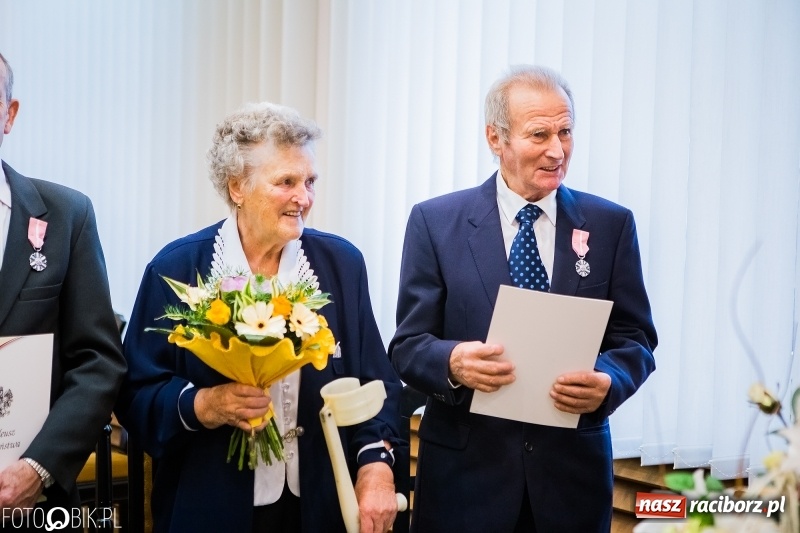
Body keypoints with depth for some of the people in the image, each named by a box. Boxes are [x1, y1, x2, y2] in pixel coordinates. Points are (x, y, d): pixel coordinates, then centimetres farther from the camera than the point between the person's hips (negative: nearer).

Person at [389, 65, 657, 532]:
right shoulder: (435, 222, -2)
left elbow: (635, 340, 3)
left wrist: (608, 381, -18)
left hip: (573, 473, 2)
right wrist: (453, 362, -23)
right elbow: (408, 344, -2)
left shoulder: (611, 225, 2)